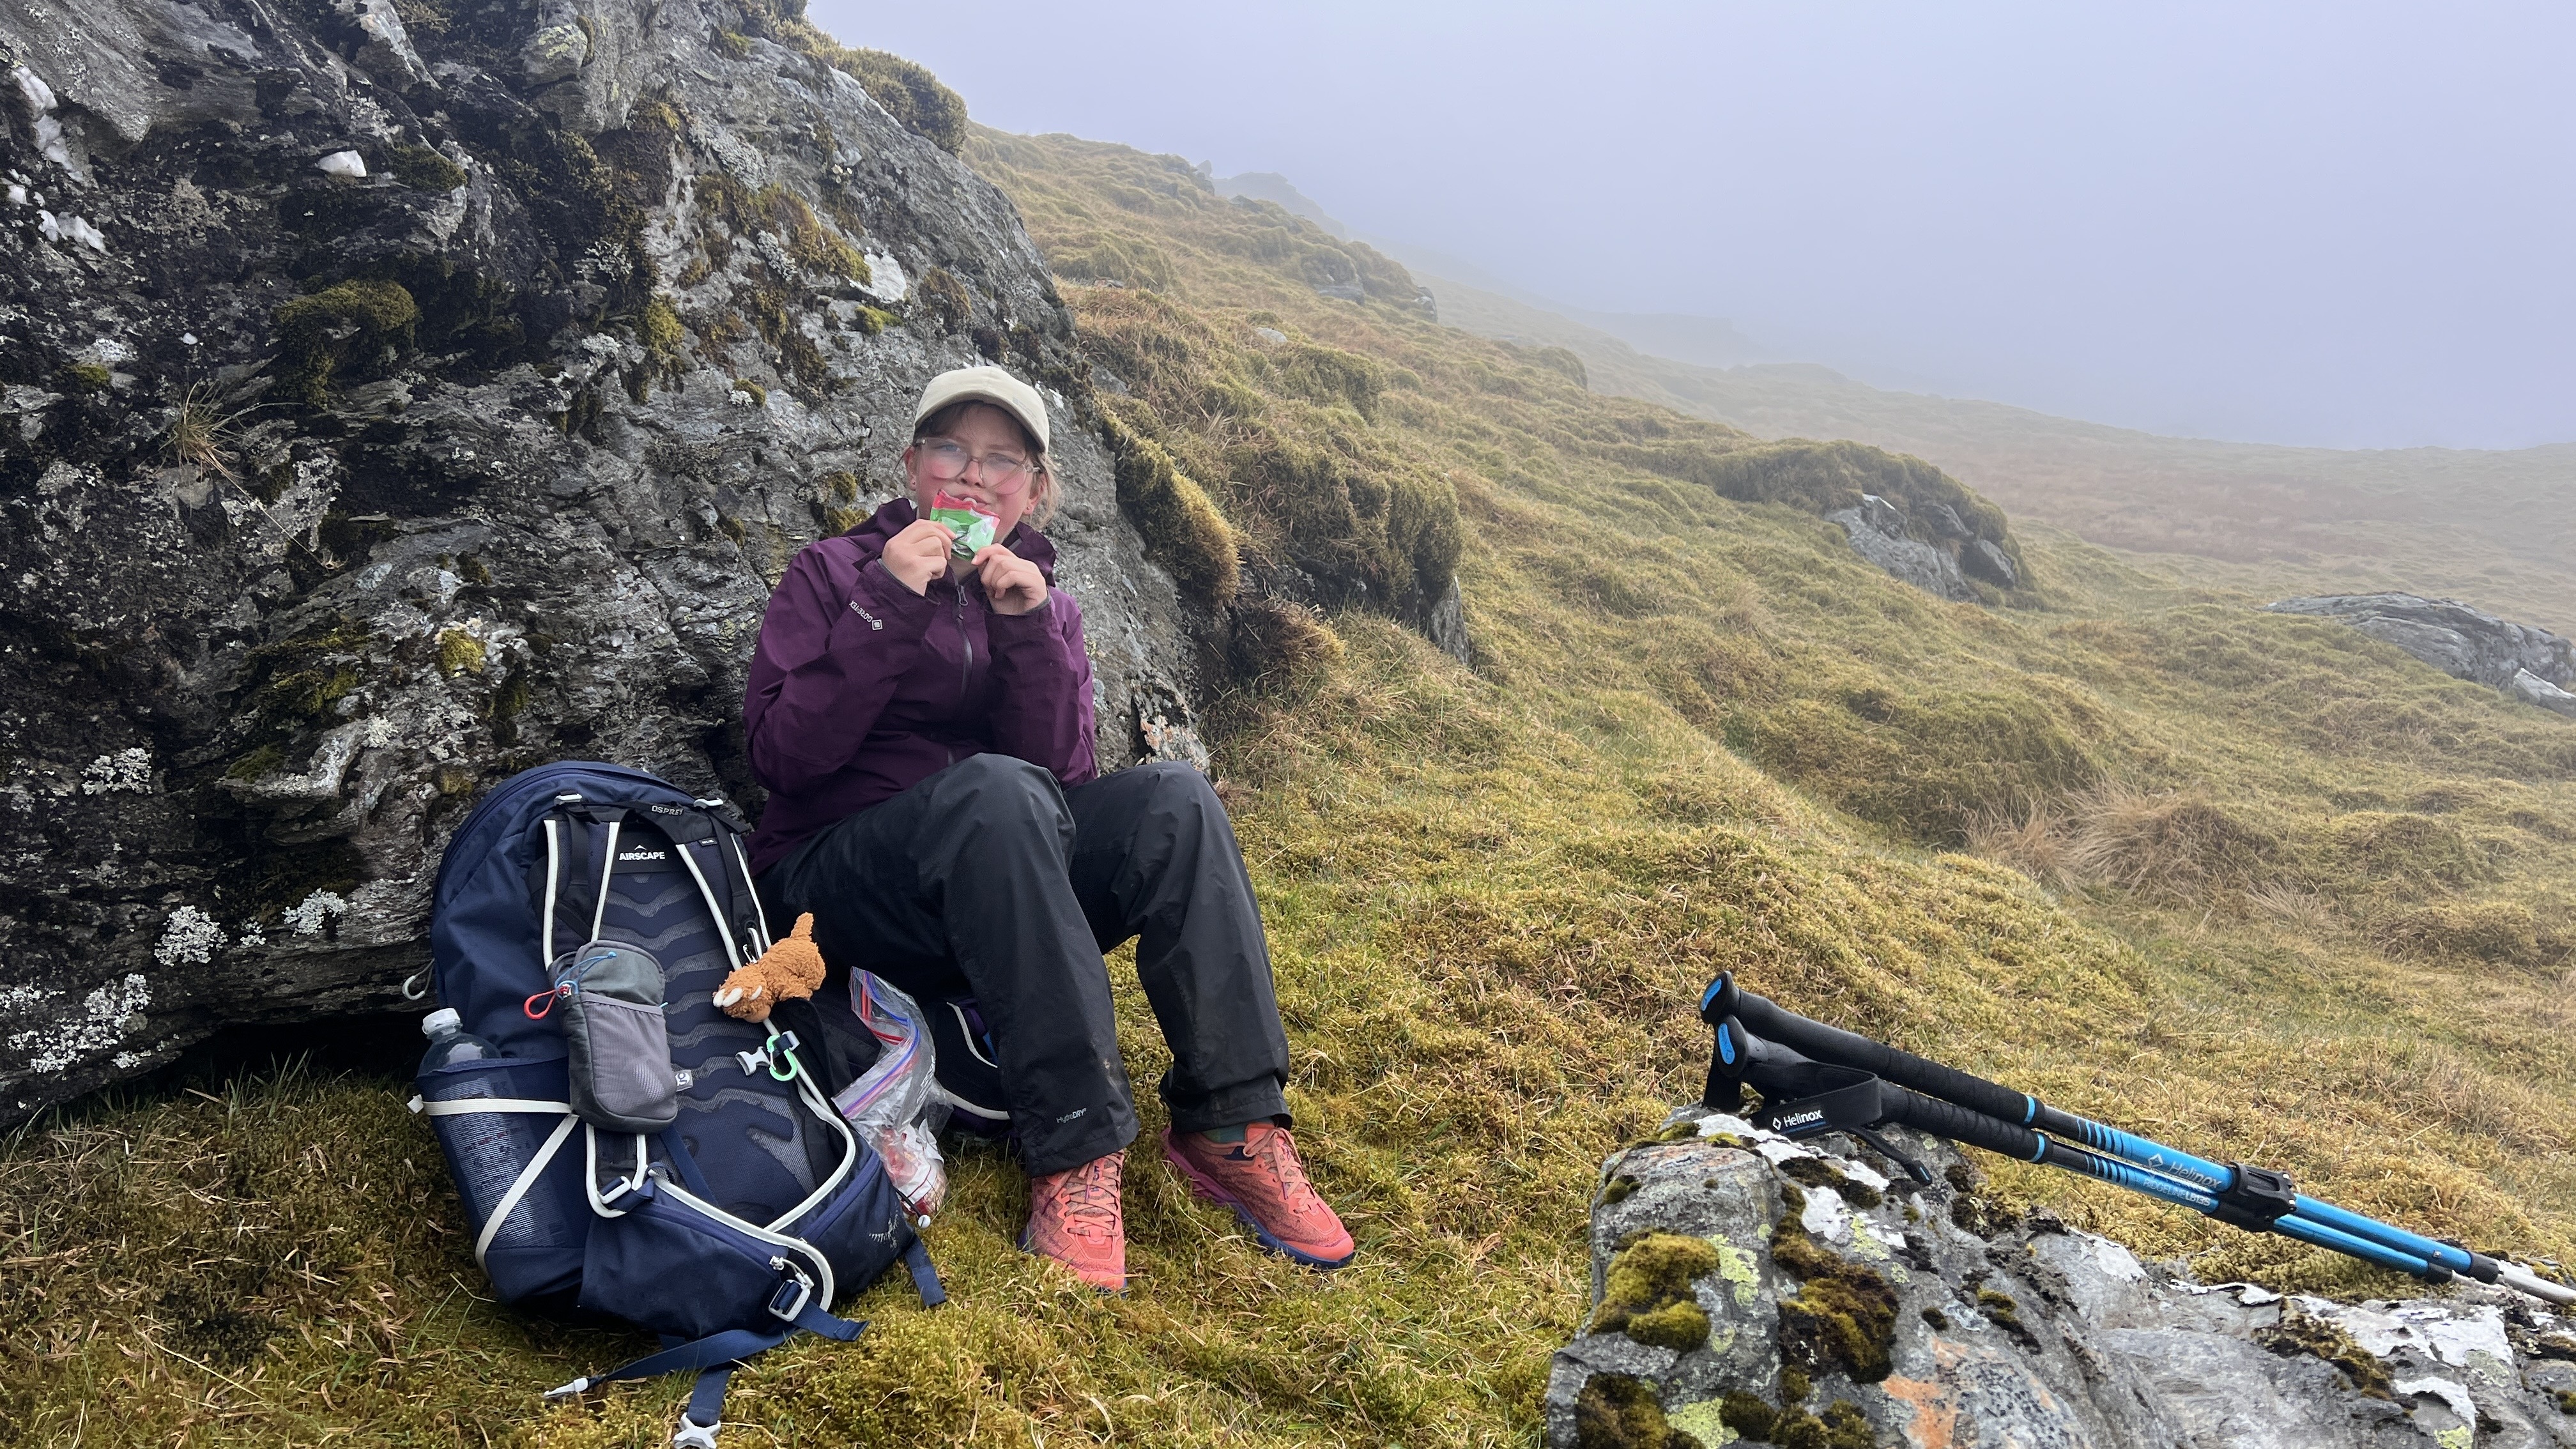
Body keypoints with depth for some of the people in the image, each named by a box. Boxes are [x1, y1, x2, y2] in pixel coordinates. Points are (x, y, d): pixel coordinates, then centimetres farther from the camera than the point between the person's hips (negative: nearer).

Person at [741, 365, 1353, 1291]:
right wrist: (886, 608, -17)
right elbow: (782, 758, -10)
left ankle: (1233, 1127, -26)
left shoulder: (1047, 606, 15)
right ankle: (1074, 1147, -38)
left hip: (1003, 897, 4)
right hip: (839, 891, -3)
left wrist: (1028, 629, -14)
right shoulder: (834, 573, 5)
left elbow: (1065, 778, -2)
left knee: (1172, 799, -23)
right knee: (997, 788, -35)